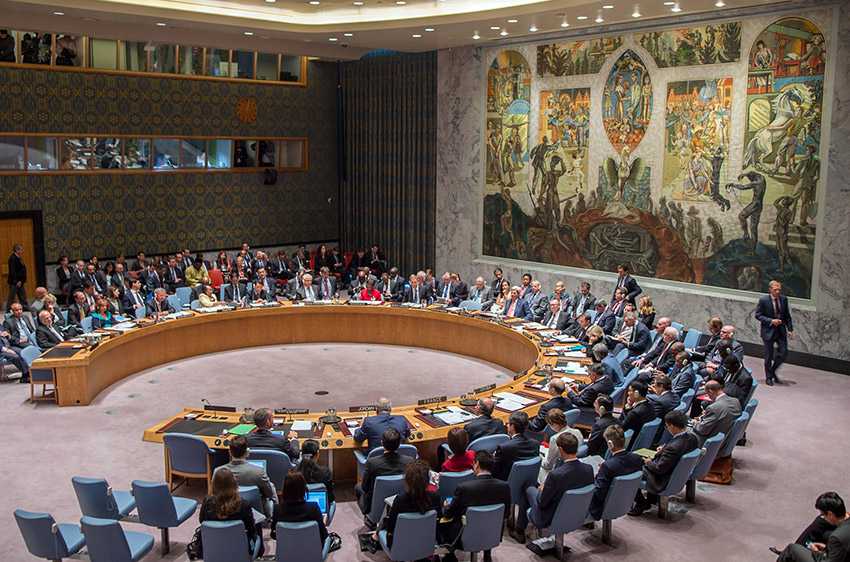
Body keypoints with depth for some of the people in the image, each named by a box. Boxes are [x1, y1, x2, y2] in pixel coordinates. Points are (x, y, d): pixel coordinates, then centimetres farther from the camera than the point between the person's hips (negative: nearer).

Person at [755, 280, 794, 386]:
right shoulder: (763, 300, -11)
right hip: (769, 331, -4)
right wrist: (771, 321, -20)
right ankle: (769, 377, 19)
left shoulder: (784, 299, 2)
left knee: (783, 353, 1)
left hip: (781, 330, 4)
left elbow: (787, 315, 9)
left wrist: (790, 329, 4)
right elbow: (758, 315, -9)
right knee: (769, 356, 4)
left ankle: (773, 371, 23)